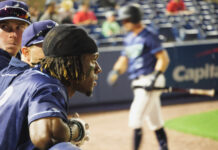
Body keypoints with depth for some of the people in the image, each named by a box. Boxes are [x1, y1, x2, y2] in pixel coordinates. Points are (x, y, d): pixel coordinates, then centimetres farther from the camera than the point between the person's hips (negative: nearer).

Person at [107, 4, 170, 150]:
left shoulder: (149, 35, -10)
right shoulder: (129, 38, 15)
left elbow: (163, 59, -13)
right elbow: (124, 59, 18)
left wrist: (154, 78, -22)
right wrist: (116, 71, -3)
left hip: (149, 80, -8)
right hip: (138, 83, 8)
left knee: (135, 118, -14)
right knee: (154, 121, 13)